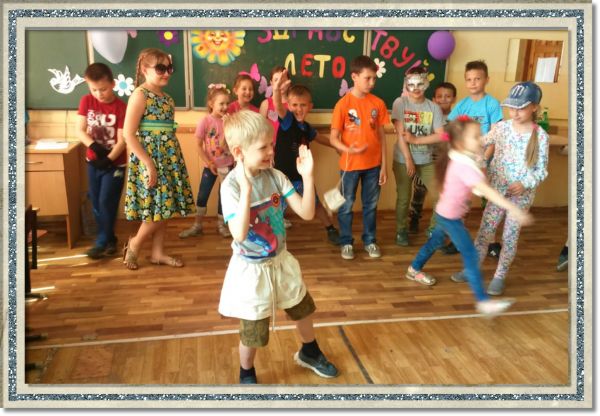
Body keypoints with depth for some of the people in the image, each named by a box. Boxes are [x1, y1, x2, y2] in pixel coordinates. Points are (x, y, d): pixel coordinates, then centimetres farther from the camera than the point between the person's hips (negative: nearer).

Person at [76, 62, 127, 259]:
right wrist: (93, 146, -21)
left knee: (106, 202, -5)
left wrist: (109, 159, -27)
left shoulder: (121, 107, -14)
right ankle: (109, 239, 24)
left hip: (114, 163, -5)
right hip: (93, 162, 5)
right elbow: (80, 130, -4)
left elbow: (122, 140, -16)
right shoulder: (86, 101, -1)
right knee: (96, 203, 10)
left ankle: (102, 242, 8)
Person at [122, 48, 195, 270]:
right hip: (149, 159, -8)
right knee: (158, 209, -6)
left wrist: (176, 159, 13)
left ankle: (158, 253, 22)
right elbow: (129, 134, -17)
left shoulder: (167, 98, 12)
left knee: (165, 207, 10)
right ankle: (134, 244, 18)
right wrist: (149, 164, -21)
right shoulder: (140, 95, -11)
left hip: (168, 158, 8)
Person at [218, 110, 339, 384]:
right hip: (252, 269, -5)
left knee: (303, 310, 24)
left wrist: (307, 176, -22)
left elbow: (307, 213, -11)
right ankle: (246, 375, 42)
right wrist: (246, 189, -40)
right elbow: (239, 234, -34)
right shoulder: (231, 185, -23)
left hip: (280, 261, 5)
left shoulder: (275, 176, -9)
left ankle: (309, 353, 54)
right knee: (253, 334, 11)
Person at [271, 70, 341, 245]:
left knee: (315, 204, 22)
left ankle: (331, 230, 39)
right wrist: (276, 90, -61)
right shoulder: (287, 119, -16)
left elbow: (320, 138, 26)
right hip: (283, 175, -6)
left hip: (301, 176, 6)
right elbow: (278, 107, -40)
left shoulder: (307, 127, 2)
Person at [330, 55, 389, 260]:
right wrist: (348, 149, -30)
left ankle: (370, 240, 31)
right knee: (346, 206, 9)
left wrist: (384, 165, 3)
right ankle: (346, 242, 26)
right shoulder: (343, 104, -10)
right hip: (350, 164, -3)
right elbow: (333, 138, -10)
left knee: (371, 205, 14)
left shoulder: (378, 103, 0)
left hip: (373, 164, 3)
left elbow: (381, 135, 5)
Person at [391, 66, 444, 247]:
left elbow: (440, 136, -7)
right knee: (403, 198, 5)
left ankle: (434, 229, 19)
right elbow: (400, 134, -11)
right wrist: (408, 160, -13)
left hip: (427, 161, 2)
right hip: (403, 160, -2)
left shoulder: (434, 107, 0)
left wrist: (416, 139, -16)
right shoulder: (400, 103, -6)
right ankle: (401, 230, 26)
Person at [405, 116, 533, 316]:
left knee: (435, 241, 28)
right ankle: (483, 301, -3)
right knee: (471, 256, -7)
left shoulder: (458, 159, -2)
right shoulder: (464, 166, -31)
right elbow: (487, 191, -39)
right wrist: (513, 209, -43)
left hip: (444, 213, 10)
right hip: (450, 217, -9)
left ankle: (414, 269, 48)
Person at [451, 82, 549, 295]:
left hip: (522, 194, -2)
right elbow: (482, 142, 13)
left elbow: (542, 170, -7)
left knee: (510, 236, 5)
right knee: (485, 230, 6)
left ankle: (500, 276, 19)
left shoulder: (540, 136, -10)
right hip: (498, 190, 2)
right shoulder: (502, 127, -3)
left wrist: (525, 183, -23)